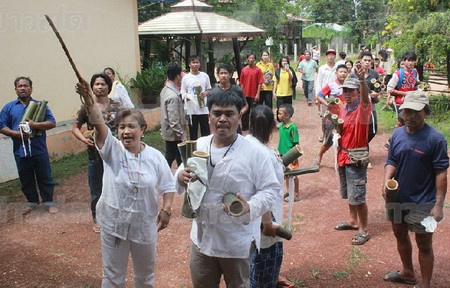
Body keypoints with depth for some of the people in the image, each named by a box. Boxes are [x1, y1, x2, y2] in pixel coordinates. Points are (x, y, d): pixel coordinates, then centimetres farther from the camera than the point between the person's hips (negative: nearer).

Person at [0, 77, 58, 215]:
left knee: (45, 178, 7)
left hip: (39, 150, -1)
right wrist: (17, 133, -15)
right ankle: (32, 202, 30)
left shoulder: (40, 105, 1)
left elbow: (52, 123, -5)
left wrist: (35, 125, -19)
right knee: (26, 180, 14)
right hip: (20, 151, 2)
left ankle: (49, 202, 20)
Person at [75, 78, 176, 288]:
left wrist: (166, 209, -11)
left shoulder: (155, 156, -7)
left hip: (144, 225, 1)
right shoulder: (112, 150, -11)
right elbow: (98, 123, -27)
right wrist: (88, 99, -42)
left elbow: (168, 185, 1)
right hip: (114, 224, -1)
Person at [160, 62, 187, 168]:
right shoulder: (173, 96, -26)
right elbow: (174, 121, -26)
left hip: (168, 132, 9)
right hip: (174, 134, -9)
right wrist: (182, 135, -20)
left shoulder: (165, 90, 4)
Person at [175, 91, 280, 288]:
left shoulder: (255, 153, -15)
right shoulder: (197, 146, 0)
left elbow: (270, 189, -12)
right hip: (202, 238, 4)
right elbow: (181, 179, 9)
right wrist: (181, 178, -16)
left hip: (237, 243, -4)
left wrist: (250, 207, -31)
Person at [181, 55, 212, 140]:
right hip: (191, 109, -1)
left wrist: (205, 93, -8)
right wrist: (186, 96, -19)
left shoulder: (205, 76, 5)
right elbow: (183, 92, 3)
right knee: (193, 131, 7)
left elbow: (209, 89, 14)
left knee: (206, 131, 7)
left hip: (204, 108, 1)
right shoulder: (186, 78, 0)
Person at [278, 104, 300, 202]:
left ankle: (296, 194, 20)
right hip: (283, 155, 7)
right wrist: (280, 152, 14)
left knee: (293, 175, 5)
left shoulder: (293, 127, -19)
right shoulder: (281, 125, 1)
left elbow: (296, 143, -16)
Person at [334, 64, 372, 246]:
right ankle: (353, 221, 38)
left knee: (358, 196, -2)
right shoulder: (343, 108, 7)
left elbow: (365, 97, -40)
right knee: (349, 194, 21)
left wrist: (362, 79, -56)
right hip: (343, 155, 8)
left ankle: (364, 230, 12)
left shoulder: (363, 108, -15)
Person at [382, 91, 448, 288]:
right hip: (396, 198, 6)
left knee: (424, 245, 7)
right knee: (400, 235, 23)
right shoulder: (397, 134, -1)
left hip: (422, 203, -6)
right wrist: (386, 182, -13)